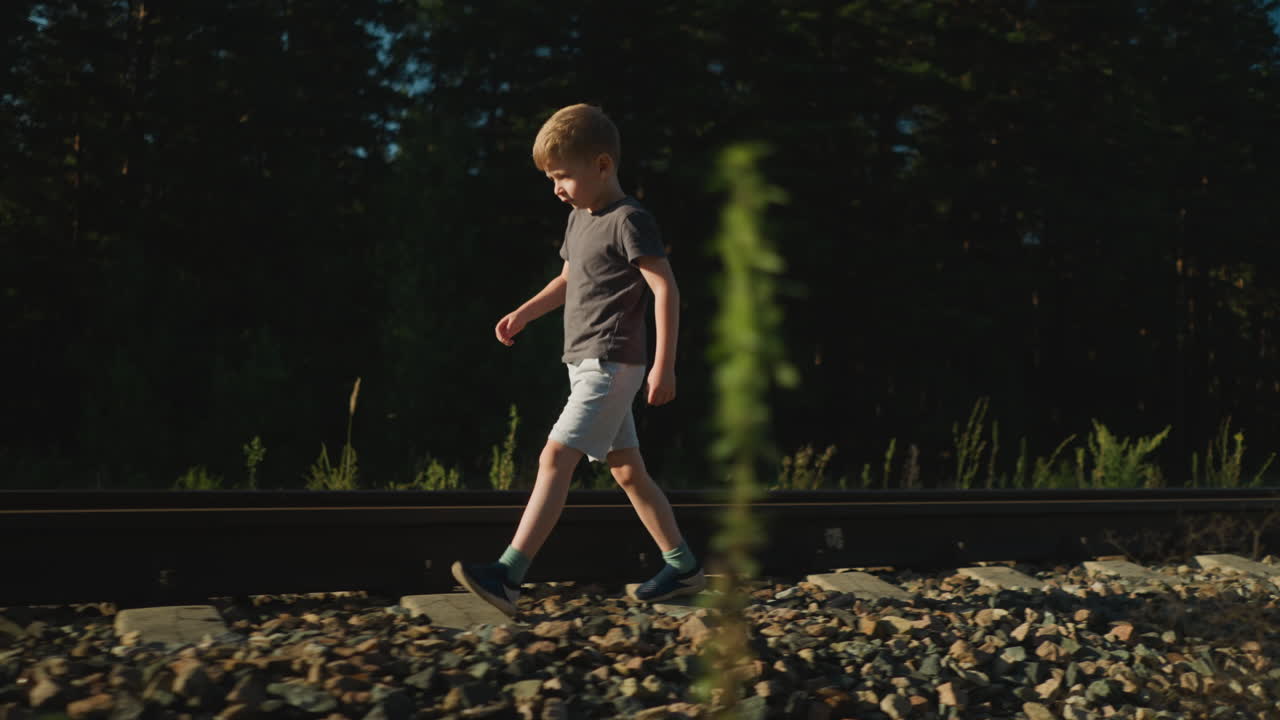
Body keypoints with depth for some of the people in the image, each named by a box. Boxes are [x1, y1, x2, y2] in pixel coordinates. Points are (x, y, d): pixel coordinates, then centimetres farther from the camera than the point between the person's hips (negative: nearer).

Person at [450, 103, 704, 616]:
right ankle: (683, 567, 22)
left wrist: (665, 366, -21)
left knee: (555, 458, -17)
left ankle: (508, 577, -20)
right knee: (627, 471, 12)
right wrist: (525, 313, 16)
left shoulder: (629, 220, -12)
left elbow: (666, 289, -16)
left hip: (611, 366, -10)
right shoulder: (579, 218, 16)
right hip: (588, 365, 10)